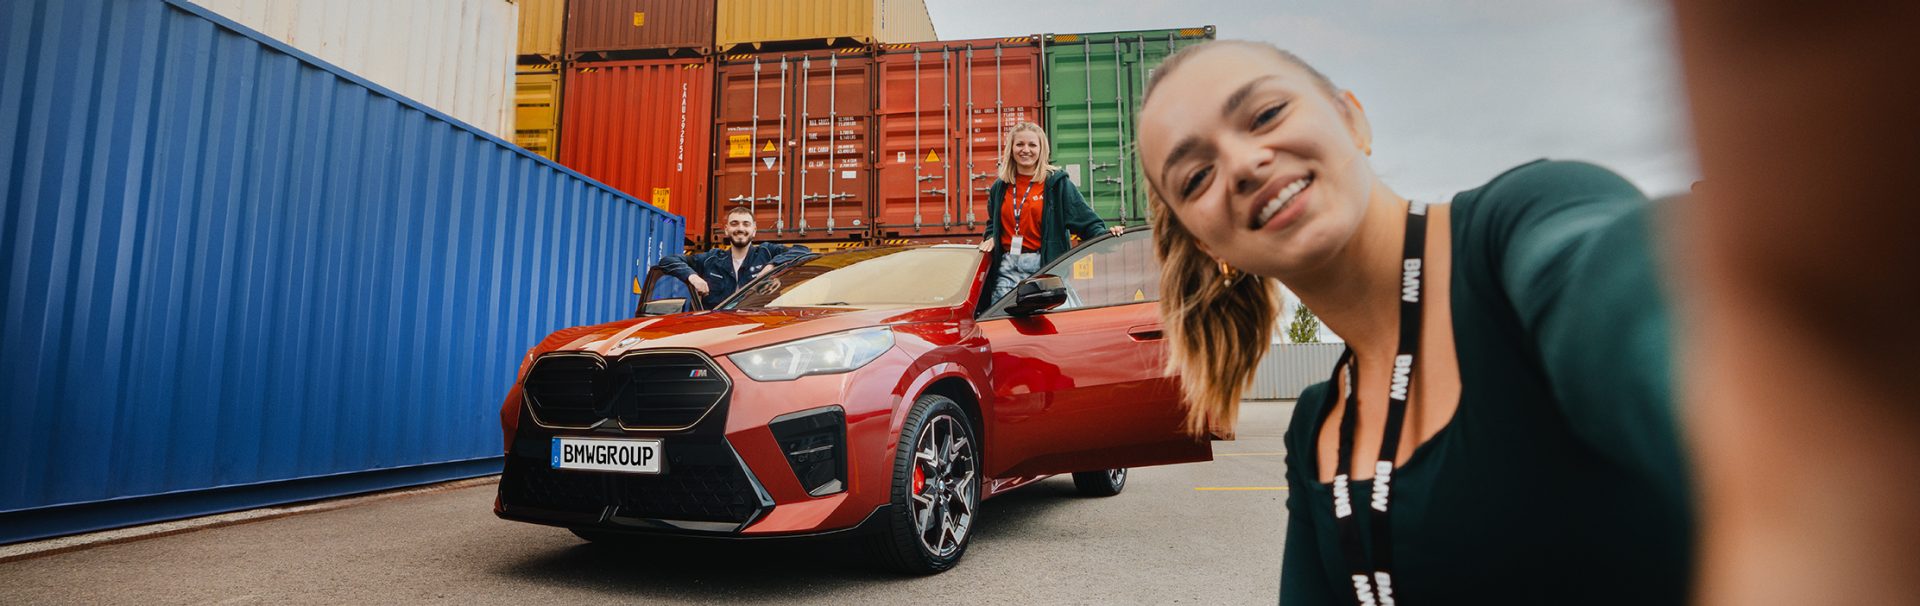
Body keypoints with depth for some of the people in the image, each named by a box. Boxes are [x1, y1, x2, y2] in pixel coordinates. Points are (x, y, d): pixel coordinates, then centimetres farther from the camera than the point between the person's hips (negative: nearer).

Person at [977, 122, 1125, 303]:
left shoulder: (1057, 182, 1)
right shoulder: (1000, 187, 15)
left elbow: (1086, 220, -4)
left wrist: (1105, 234, -20)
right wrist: (991, 239, 8)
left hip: (1043, 267, -3)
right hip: (1007, 267, 4)